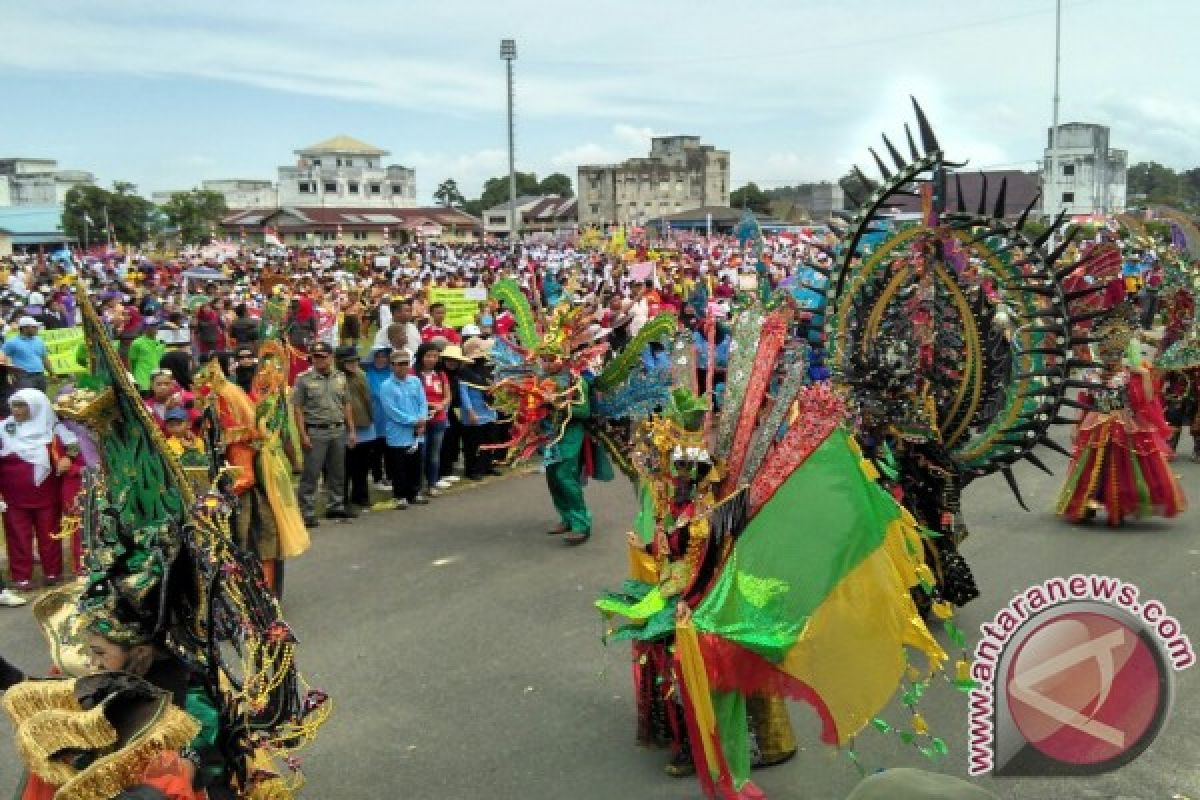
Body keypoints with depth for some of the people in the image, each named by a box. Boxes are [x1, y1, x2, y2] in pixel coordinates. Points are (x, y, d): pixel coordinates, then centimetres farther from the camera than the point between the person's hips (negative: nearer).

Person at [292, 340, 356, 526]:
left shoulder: (340, 378, 10)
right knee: (311, 474, -4)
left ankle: (336, 506, 25)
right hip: (315, 432, -5)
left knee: (337, 472, 13)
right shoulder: (304, 379, -5)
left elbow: (346, 405, 14)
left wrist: (351, 430, 10)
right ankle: (306, 512, 1)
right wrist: (303, 435, -13)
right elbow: (297, 408, -7)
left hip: (338, 431, 5)